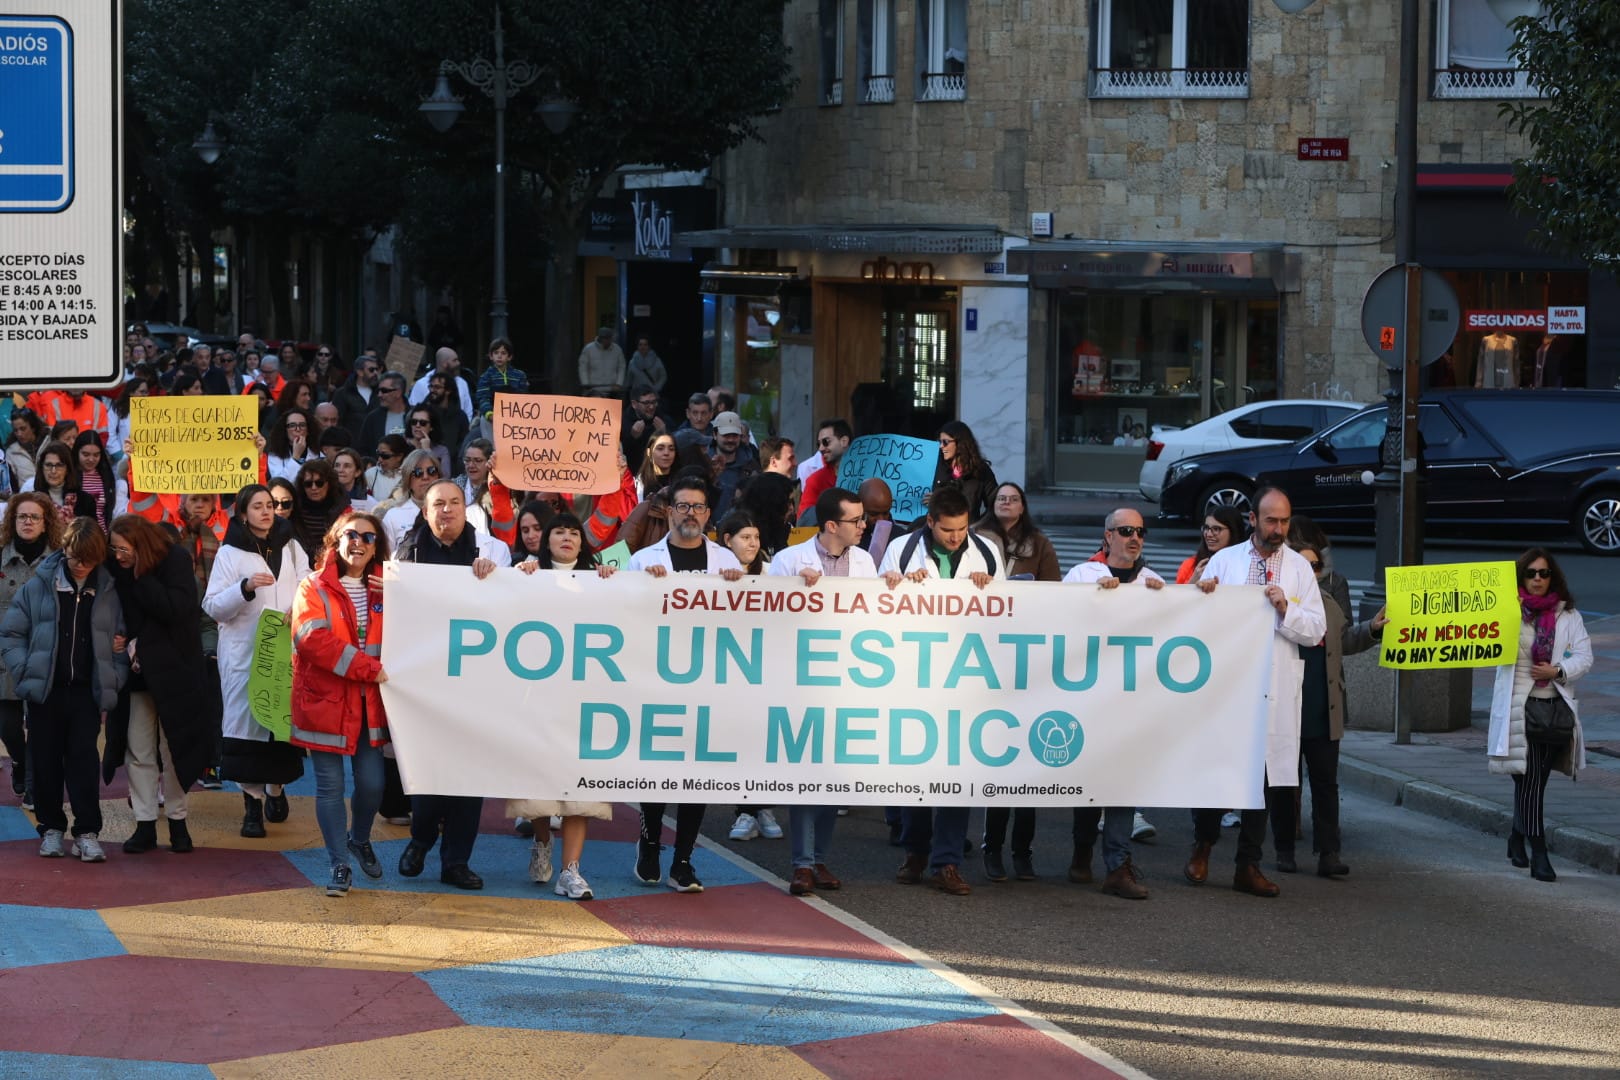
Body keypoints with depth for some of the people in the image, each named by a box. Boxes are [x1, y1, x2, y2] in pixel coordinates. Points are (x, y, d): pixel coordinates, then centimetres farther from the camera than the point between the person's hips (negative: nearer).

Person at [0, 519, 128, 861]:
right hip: (46, 691, 0)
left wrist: (113, 685, 0)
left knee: (83, 760, -2)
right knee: (46, 761, 7)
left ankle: (87, 832, 2)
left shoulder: (109, 592, 3)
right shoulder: (39, 587, -1)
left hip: (87, 691, 0)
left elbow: (121, 643, 8)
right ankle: (51, 827, 19)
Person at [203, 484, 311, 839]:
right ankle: (253, 800, -4)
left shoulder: (290, 547, 12)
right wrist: (245, 587, -19)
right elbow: (213, 606, -4)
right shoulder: (230, 553, 2)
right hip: (243, 651, -3)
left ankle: (276, 787, 24)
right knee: (247, 716, -8)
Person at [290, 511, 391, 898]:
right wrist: (368, 668, -20)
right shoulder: (314, 588, -1)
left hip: (369, 703, 3)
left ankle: (359, 840, 30)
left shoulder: (385, 590, 12)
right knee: (330, 786, 0)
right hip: (325, 701, -3)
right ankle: (339, 865, 11)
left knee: (372, 782, 1)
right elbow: (313, 638, -17)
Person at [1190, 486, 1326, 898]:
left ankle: (1249, 867, 10)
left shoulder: (1299, 568, 7)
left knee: (1264, 775, 3)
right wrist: (1202, 595, -12)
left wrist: (1287, 610, -14)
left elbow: (1316, 630, 3)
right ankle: (1202, 848, 22)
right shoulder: (1224, 561, 6)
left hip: (1273, 691, 1)